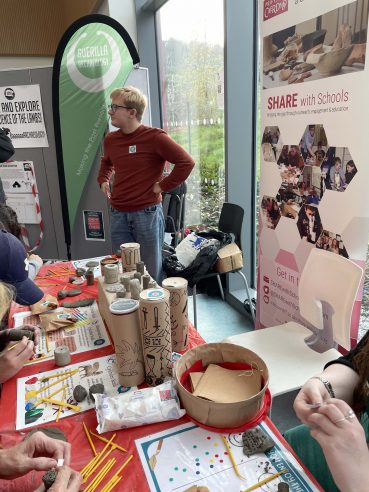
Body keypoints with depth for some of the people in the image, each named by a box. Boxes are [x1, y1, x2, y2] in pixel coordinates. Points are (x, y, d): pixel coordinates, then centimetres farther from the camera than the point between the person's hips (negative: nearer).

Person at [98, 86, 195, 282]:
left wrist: (162, 186, -12)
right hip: (118, 215, 6)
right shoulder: (110, 140, 9)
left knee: (151, 272, 8)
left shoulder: (154, 137, -11)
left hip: (147, 213, -5)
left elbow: (186, 162, -15)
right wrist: (103, 180, 13)